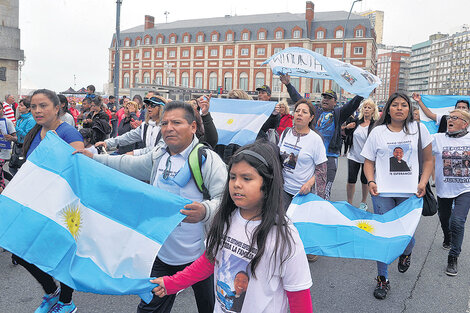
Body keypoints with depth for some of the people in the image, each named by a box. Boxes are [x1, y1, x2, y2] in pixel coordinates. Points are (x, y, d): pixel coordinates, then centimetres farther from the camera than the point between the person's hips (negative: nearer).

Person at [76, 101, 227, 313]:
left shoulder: (208, 160, -16)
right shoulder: (158, 156, 6)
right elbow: (130, 166, 20)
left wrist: (205, 211, -44)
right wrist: (94, 158, 17)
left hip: (201, 256, -5)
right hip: (164, 255, 6)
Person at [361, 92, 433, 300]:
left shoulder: (418, 129, 5)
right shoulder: (378, 132, 4)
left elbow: (428, 160, 11)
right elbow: (368, 161, 8)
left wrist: (423, 182, -1)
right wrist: (370, 181, -8)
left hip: (410, 193, 1)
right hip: (383, 192, 0)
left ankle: (406, 253, 43)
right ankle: (382, 279, 16)